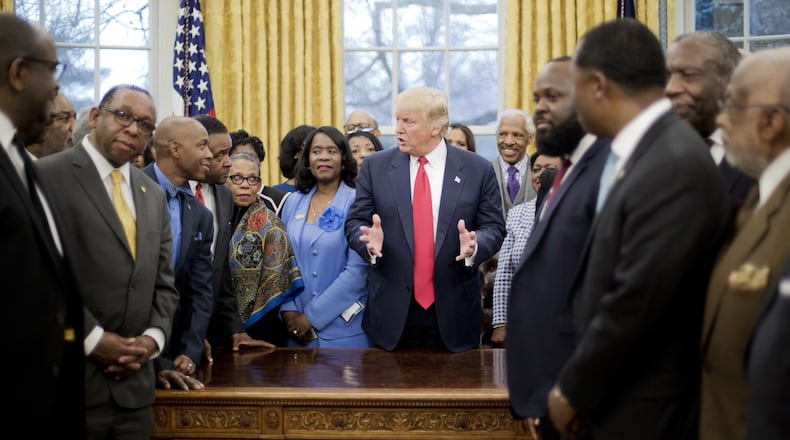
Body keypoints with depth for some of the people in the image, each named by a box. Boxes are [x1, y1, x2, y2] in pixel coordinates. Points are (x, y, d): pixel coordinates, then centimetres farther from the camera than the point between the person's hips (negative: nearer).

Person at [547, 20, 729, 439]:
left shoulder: (676, 167, -22)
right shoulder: (638, 152, 7)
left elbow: (636, 301, -23)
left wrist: (573, 389, -13)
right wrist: (578, 382, 10)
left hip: (643, 406, -8)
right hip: (616, 392, 8)